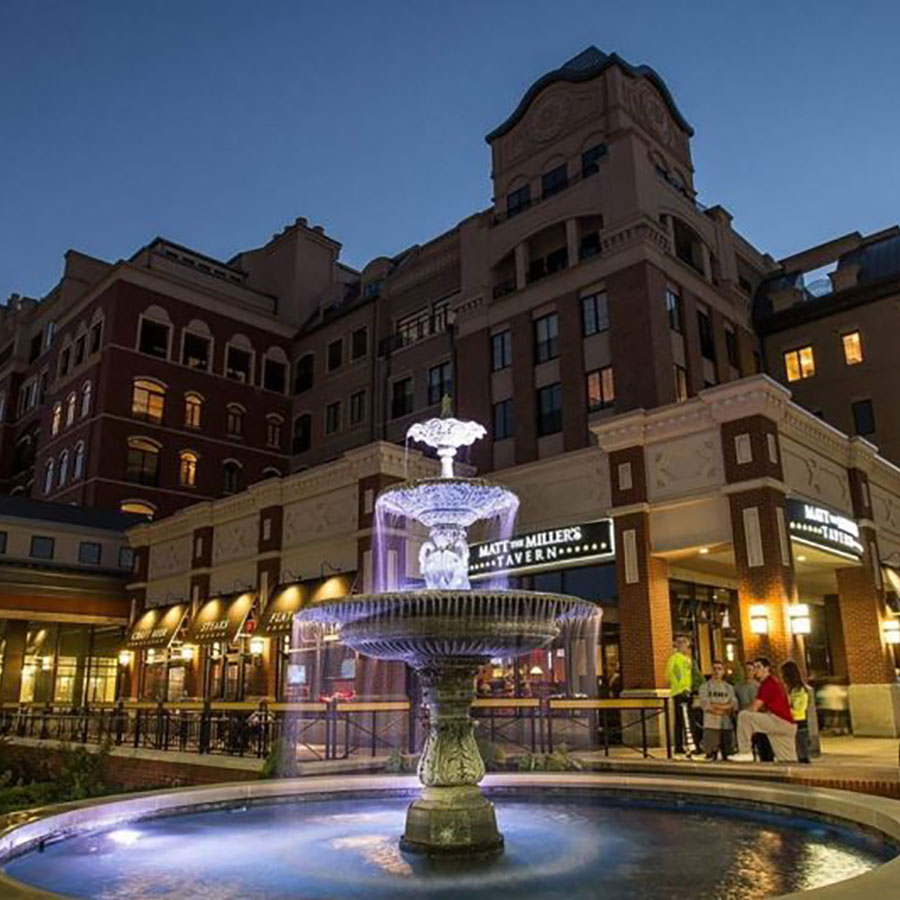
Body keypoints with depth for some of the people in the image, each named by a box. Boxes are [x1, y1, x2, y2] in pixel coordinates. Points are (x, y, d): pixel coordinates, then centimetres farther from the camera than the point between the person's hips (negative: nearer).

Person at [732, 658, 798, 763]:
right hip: (789, 725, 10)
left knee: (744, 715, -18)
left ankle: (745, 753, -16)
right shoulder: (775, 681, 22)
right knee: (788, 762, 14)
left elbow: (754, 708, -12)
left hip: (780, 722, -10)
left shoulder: (768, 682, -9)